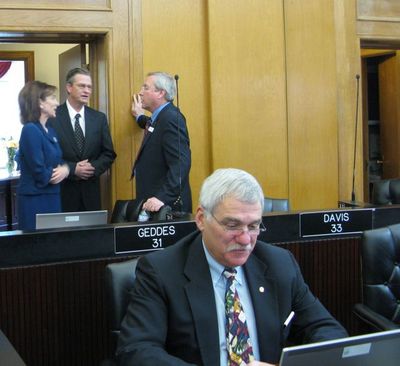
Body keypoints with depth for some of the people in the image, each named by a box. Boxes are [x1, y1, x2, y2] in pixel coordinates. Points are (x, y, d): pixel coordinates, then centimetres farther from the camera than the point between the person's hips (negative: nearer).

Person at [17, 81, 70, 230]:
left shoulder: (50, 130, 10)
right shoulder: (30, 130, -16)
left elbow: (57, 160, 14)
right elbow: (40, 174, -20)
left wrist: (65, 169, -9)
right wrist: (60, 172, -2)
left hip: (52, 197, 8)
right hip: (35, 200, -8)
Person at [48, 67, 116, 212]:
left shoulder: (99, 118, 8)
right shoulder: (52, 117, -5)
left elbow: (109, 154, 9)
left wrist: (93, 167, -9)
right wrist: (72, 169, -16)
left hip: (91, 192, 4)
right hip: (62, 191, -3)